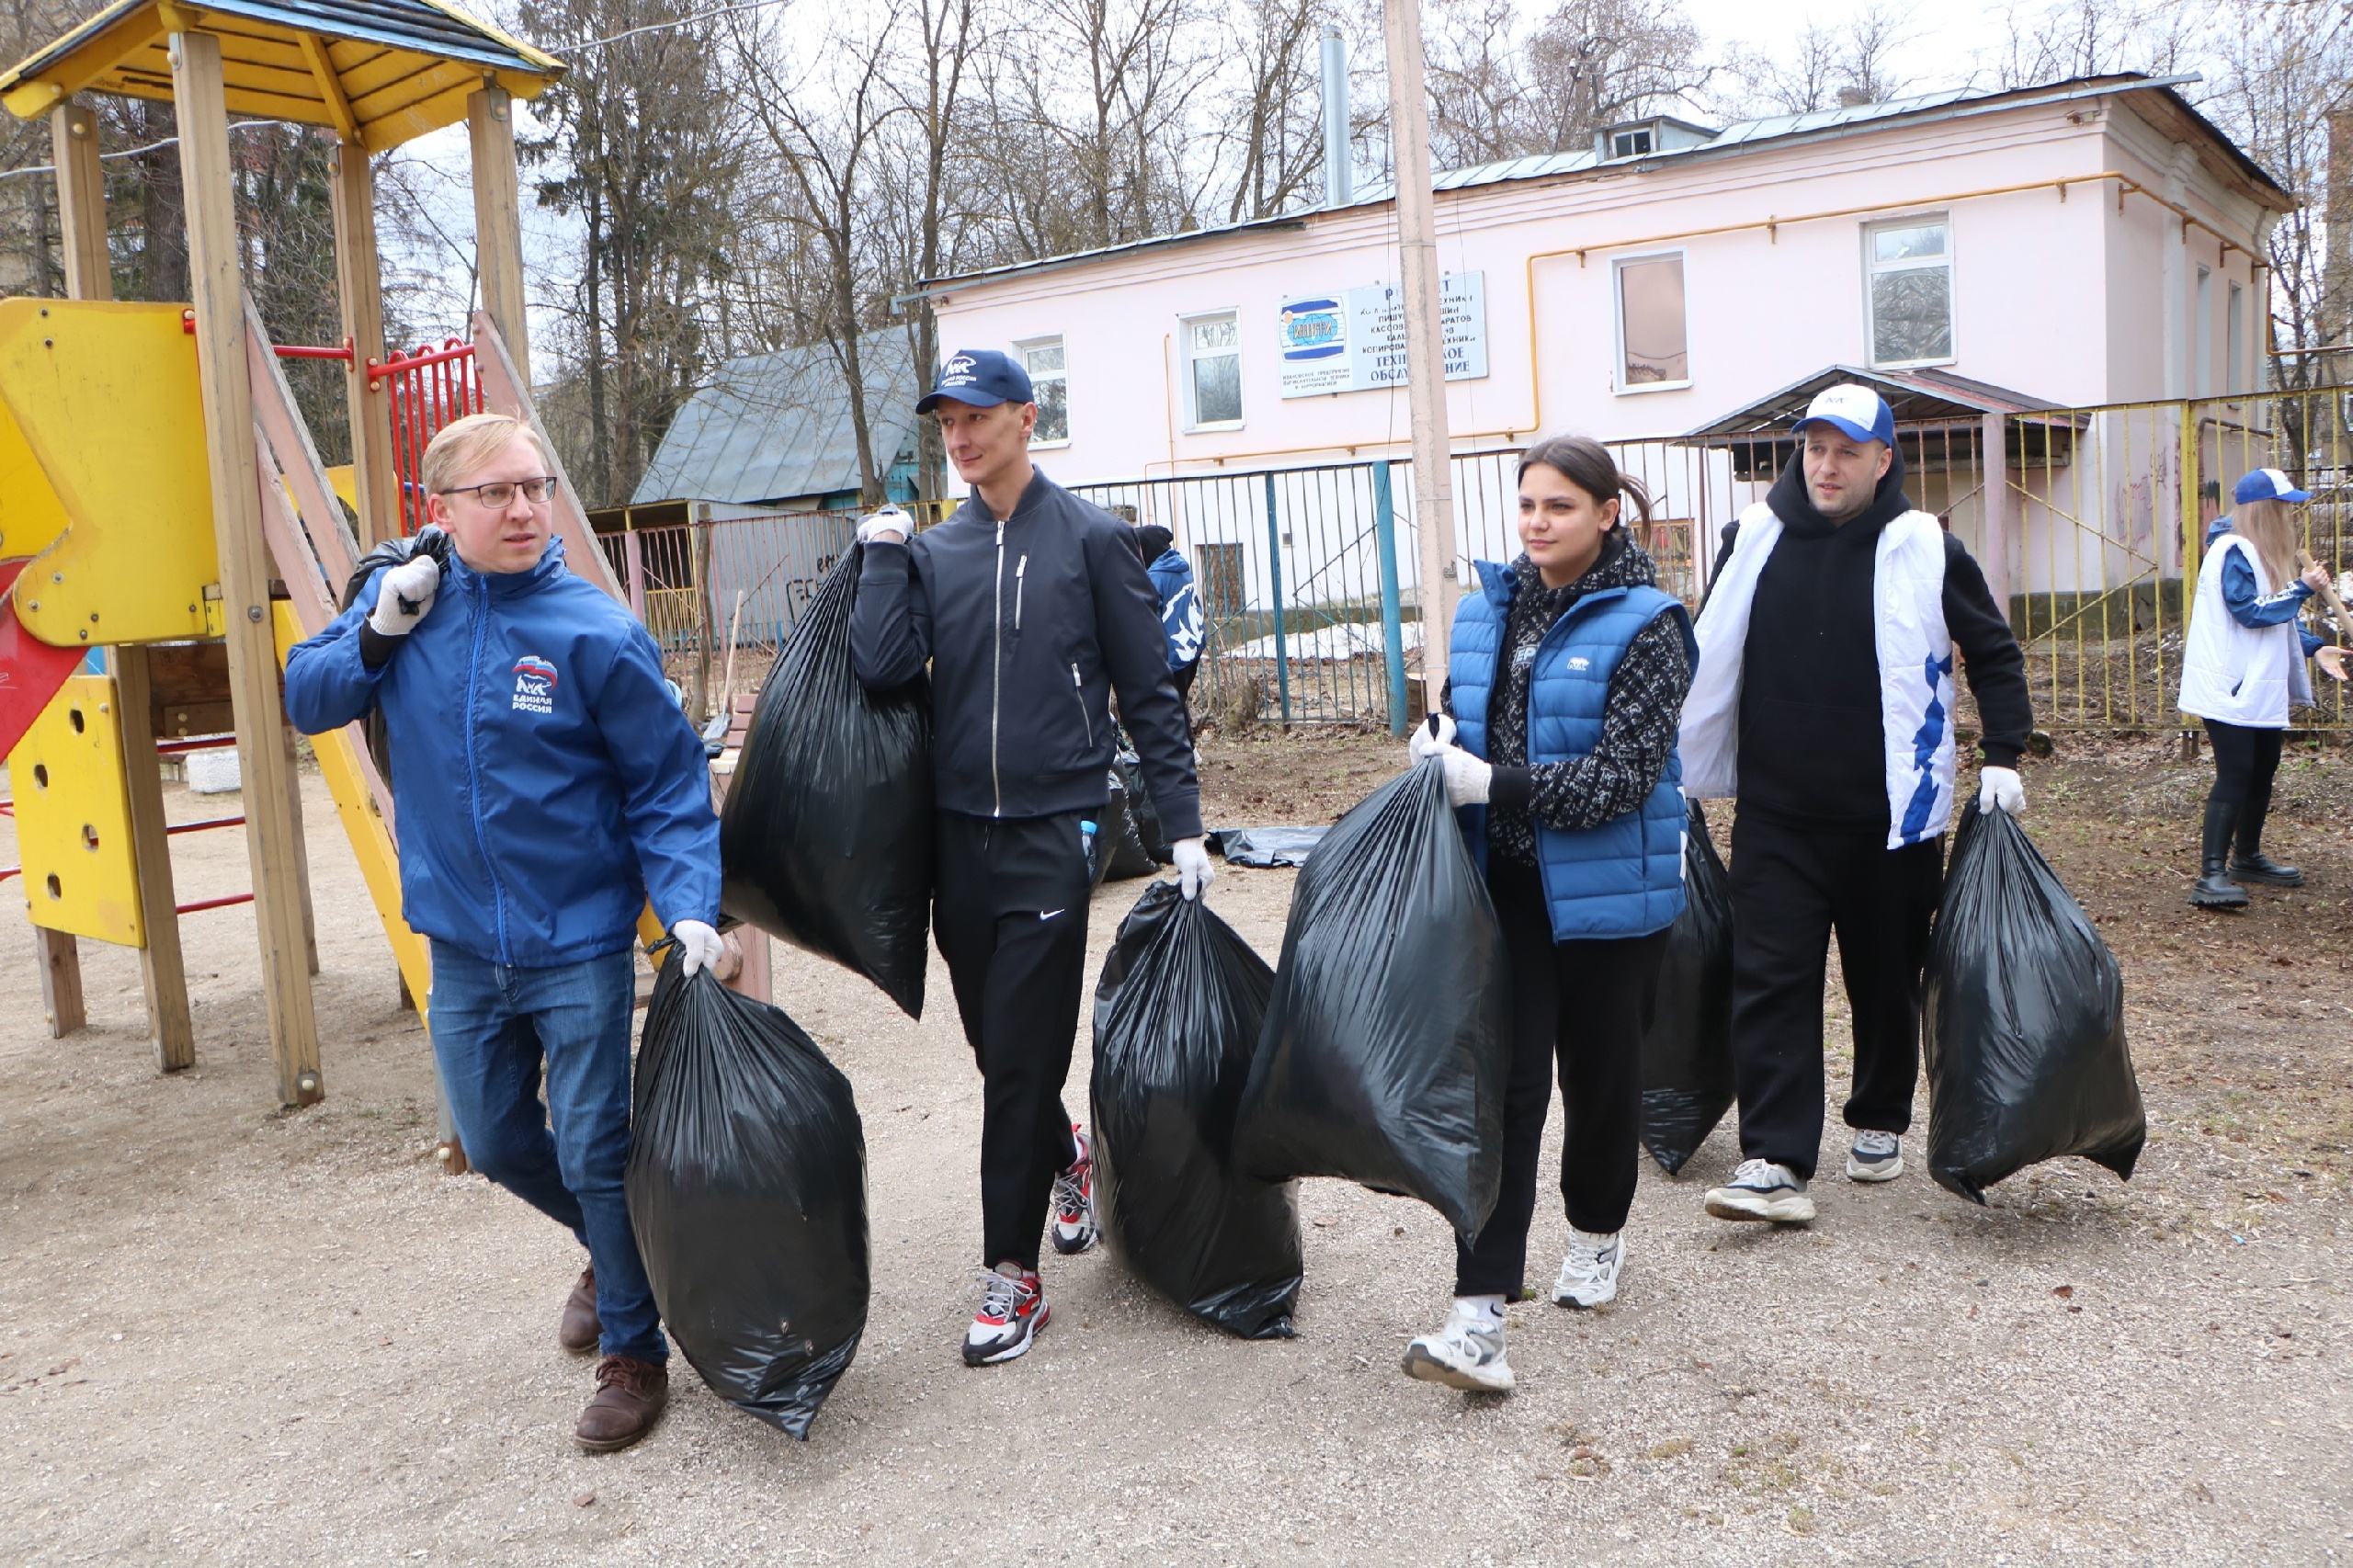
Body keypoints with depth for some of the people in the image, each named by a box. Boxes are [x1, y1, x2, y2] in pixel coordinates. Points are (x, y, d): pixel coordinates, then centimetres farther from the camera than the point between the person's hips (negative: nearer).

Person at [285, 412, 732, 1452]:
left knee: (595, 1154, 1)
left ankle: (633, 1350, 21)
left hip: (579, 948, -5)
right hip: (461, 947, 5)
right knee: (495, 1144, 19)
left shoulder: (595, 632, -14)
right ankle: (611, 1250, 46)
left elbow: (668, 788, -10)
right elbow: (305, 702, 7)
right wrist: (380, 632, -11)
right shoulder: (406, 598, 0)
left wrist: (690, 909, -23)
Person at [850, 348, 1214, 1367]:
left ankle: (1012, 1273, 10)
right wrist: (882, 555, -3)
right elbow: (883, 669, -7)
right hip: (959, 833, 4)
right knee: (992, 1041, 14)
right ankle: (1067, 1156, 43)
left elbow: (1147, 691, -1)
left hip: (1054, 832, -4)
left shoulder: (1089, 538, -2)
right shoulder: (933, 551, 8)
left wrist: (1184, 824, -4)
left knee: (1022, 1058, -3)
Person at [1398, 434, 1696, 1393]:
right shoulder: (1490, 610, 8)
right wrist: (1440, 737, -2)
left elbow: (1621, 776, -18)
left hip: (1608, 889, -3)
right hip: (1506, 882, 4)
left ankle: (1597, 1232, 41)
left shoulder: (1643, 627, -10)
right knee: (1503, 1079, -5)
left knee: (1599, 1070, 12)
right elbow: (1461, 708, 21)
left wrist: (1492, 784, -21)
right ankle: (1480, 1315, -7)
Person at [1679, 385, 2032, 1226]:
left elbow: (1995, 654, 9)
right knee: (1769, 982, -7)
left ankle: (1880, 1125, 33)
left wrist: (2002, 756, 0)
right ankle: (1775, 1161, -5)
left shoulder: (1925, 550, -2)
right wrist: (1680, 770, 14)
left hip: (1891, 815, 0)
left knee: (1886, 981, 12)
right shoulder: (1753, 540, 2)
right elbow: (1705, 662, 12)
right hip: (1774, 816, 1)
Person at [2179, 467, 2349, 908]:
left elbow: (2276, 619, 21)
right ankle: (2211, 876, -16)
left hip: (2259, 687, 11)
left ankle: (2247, 857, 31)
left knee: (2262, 770, 17)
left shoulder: (2260, 554, 17)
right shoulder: (2234, 551, -15)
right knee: (2234, 775, -14)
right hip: (2230, 689, -11)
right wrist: (2302, 588, -19)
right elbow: (2249, 611, -23)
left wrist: (2315, 648, 11)